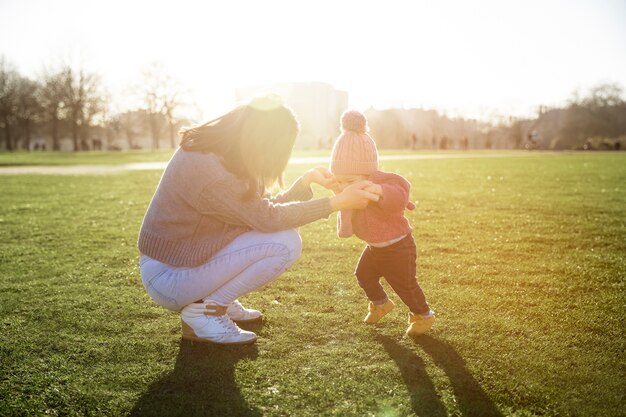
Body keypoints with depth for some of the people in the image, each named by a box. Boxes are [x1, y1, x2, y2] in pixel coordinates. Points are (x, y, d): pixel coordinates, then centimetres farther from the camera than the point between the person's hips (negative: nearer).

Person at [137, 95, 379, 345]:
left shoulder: (216, 152, 2)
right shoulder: (208, 170, -28)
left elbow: (264, 207, 6)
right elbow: (270, 218, -21)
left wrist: (308, 179, 1)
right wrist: (339, 202, -16)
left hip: (183, 257, 10)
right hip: (169, 277, -10)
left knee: (279, 230, 8)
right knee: (285, 242, -19)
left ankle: (220, 302, 10)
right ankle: (201, 313, -8)